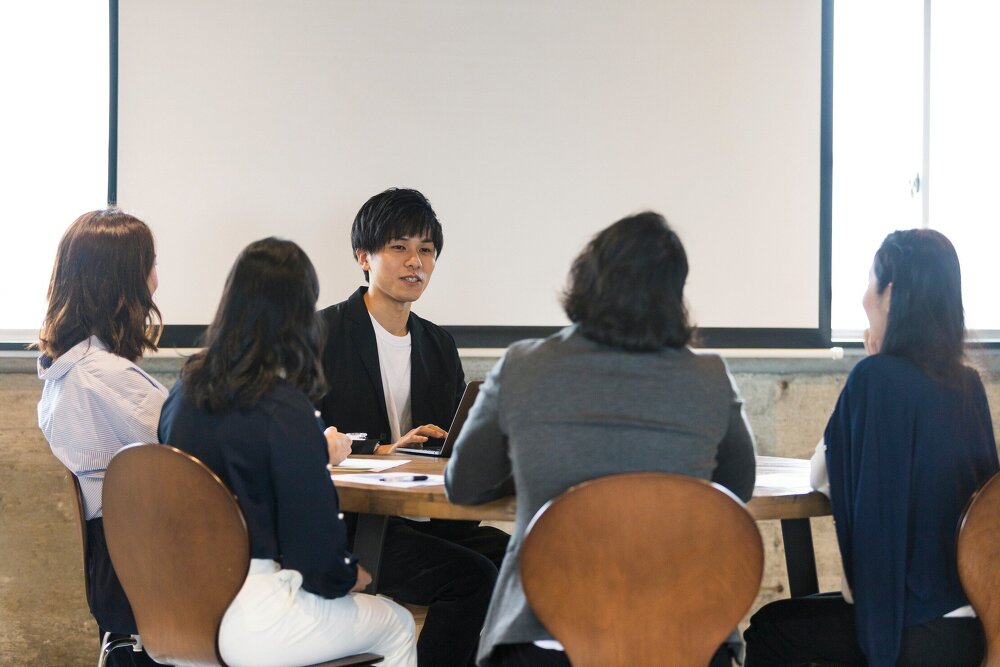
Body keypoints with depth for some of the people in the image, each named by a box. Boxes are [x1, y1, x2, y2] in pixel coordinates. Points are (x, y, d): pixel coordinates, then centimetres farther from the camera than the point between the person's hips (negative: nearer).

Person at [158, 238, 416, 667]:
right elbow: (314, 528, -16)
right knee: (398, 626, 17)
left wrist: (315, 452, 37)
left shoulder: (185, 390, 4)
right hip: (245, 623, -8)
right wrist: (349, 577, 6)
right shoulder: (285, 409, -19)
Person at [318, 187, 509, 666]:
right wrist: (381, 451, -20)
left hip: (426, 519, 6)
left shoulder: (439, 346, 18)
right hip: (347, 524, -6)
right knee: (471, 576, -26)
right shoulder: (324, 335, -1)